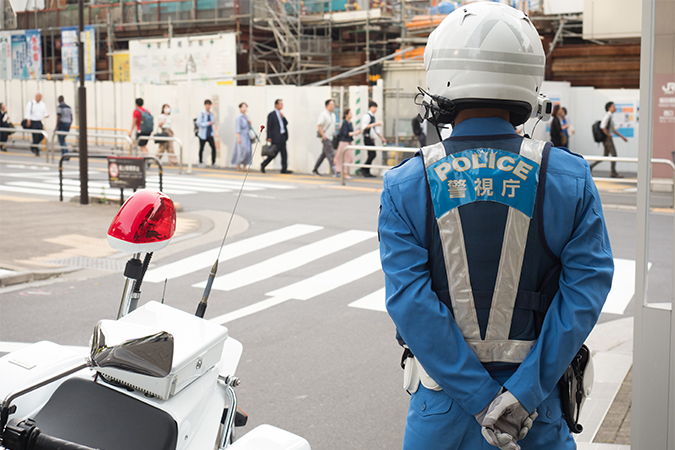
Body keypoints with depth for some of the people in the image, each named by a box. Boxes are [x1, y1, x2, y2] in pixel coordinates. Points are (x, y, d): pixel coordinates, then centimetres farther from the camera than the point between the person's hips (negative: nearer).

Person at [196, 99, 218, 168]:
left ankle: (213, 163, -3)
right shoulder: (201, 114, -9)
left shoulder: (211, 114, 10)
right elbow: (198, 123, -16)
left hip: (210, 134, 4)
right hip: (203, 135, -4)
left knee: (213, 147, -8)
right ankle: (201, 162, 22)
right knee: (201, 149, 7)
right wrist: (208, 123, -17)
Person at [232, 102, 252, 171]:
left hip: (247, 136, 7)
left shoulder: (247, 117, 15)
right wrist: (239, 137, -19)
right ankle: (238, 165, 3)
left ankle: (244, 167, 5)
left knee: (248, 152, 1)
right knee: (243, 151, -13)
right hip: (241, 136, -7)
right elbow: (237, 128, -12)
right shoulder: (239, 117, -7)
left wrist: (249, 122, -1)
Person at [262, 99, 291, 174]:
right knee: (275, 153, -7)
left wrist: (283, 117, -4)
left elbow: (286, 123, 13)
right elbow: (269, 127, -9)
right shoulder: (271, 114, -6)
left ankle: (284, 169, 5)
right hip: (276, 137, -8)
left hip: (282, 137, 8)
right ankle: (263, 165, 8)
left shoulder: (280, 114, 17)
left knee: (284, 154, 3)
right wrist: (269, 137, -14)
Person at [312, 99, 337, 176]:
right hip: (326, 137, -8)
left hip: (331, 137, 8)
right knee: (329, 154, -10)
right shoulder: (323, 114, -12)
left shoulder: (333, 114, 14)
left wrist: (334, 135, 15)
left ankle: (315, 169, 18)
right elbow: (319, 125, -17)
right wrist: (324, 136, -20)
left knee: (324, 154, 11)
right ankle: (333, 170, -12)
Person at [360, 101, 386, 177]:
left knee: (373, 155, 8)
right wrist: (375, 124, -26)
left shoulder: (373, 116, 19)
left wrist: (382, 137, 21)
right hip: (367, 137, -10)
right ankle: (363, 169, -4)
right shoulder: (366, 116, -10)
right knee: (372, 154, -13)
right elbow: (364, 127, -23)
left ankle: (367, 172, 12)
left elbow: (376, 129, 24)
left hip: (371, 138, 10)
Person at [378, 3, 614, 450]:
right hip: (539, 402, 0)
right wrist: (524, 392, -14)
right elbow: (587, 286, -13)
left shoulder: (405, 185, -9)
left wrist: (481, 399, -13)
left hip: (443, 401, 0)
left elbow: (410, 301, -15)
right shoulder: (569, 177, -7)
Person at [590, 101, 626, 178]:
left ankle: (591, 166, 10)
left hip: (608, 139, 10)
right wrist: (609, 135, -17)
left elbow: (613, 130, 24)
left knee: (605, 155, 12)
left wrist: (622, 137, 23)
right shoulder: (607, 116, -14)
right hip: (608, 139, -10)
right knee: (614, 155, -4)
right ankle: (614, 173, 2)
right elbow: (603, 127, -26)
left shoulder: (610, 117, 17)